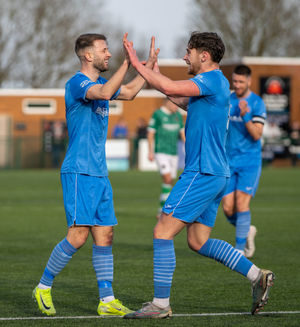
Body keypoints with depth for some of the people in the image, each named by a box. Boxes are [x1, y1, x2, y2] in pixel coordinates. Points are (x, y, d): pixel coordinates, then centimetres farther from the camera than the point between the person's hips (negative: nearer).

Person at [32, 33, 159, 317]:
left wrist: (149, 64, 27)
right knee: (78, 235, -13)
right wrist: (127, 63, -30)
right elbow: (104, 93, -31)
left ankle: (107, 301, 4)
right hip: (79, 173, -9)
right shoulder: (77, 83, -11)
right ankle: (44, 287, 2)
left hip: (99, 174, 9)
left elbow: (128, 92, 32)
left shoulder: (99, 82, 16)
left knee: (105, 235, 3)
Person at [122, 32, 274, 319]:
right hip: (214, 174, 10)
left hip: (202, 174, -10)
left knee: (162, 232, -8)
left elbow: (169, 88, -26)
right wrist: (154, 71, 29)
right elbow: (182, 101, 34)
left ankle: (160, 304, -7)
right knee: (198, 241, 12)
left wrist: (137, 63, -15)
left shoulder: (213, 80, -13)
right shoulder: (213, 83, 18)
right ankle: (257, 276, 12)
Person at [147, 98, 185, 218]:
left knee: (170, 181, 6)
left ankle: (162, 212, 14)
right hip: (161, 153, -6)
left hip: (173, 153, 6)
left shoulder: (178, 116, 11)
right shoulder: (157, 114, -7)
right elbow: (150, 133, -6)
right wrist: (151, 151, -10)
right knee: (167, 179, -19)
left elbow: (182, 132, 15)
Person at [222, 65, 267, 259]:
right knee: (228, 208, -2)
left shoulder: (257, 103, -7)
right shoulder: (227, 100, 7)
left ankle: (240, 248, -5)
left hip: (250, 161, -4)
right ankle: (247, 231, 26)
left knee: (242, 203, -13)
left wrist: (245, 116, -28)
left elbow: (257, 135, -15)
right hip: (229, 161, 4)